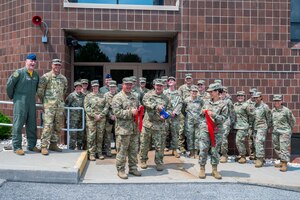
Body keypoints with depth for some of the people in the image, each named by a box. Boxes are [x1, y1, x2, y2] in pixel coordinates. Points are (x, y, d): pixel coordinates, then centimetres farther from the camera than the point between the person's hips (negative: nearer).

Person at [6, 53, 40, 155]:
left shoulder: (36, 75, 11)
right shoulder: (19, 73, -8)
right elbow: (9, 84, -5)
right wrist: (11, 96, 4)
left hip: (32, 103, 6)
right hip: (20, 102, -6)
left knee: (32, 125, 9)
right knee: (18, 124, -3)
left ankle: (31, 145, 18)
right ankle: (17, 147, 3)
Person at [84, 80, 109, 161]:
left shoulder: (103, 96, 12)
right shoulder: (88, 96, 7)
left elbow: (106, 107, 4)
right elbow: (86, 108, -3)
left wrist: (100, 115, -8)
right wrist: (94, 115, -13)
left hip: (101, 119, 2)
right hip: (91, 119, -2)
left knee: (100, 136, 6)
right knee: (91, 136, -3)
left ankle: (99, 152, 16)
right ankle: (91, 153, 5)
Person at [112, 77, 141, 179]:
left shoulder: (134, 97, 17)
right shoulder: (117, 97, -7)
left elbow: (138, 107, 29)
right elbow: (116, 112, -16)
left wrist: (139, 111, 4)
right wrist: (130, 112, -20)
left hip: (134, 128, 7)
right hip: (123, 129, -7)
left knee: (134, 150, 14)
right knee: (122, 150, 0)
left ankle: (133, 168, 27)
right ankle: (120, 170, 12)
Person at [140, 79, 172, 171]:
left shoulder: (166, 98, 10)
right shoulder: (149, 94, 3)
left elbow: (169, 109, 10)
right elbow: (145, 102, -16)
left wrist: (165, 115, -12)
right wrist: (156, 106, -27)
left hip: (159, 125, 1)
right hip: (147, 123, -1)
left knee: (159, 146, 3)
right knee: (144, 144, 9)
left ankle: (159, 162, 18)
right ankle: (143, 160, 26)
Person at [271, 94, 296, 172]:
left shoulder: (286, 110, -12)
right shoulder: (273, 111, 4)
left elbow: (293, 121, 0)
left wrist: (289, 129, 8)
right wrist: (274, 127, 15)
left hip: (284, 132, -6)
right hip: (275, 132, 7)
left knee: (284, 148, -9)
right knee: (277, 148, 13)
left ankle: (285, 165, -4)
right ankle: (281, 162, 28)